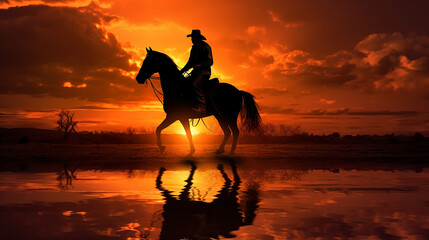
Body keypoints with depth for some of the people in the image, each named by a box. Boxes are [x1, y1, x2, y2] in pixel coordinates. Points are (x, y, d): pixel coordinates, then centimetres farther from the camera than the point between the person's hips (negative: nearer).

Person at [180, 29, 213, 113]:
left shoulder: (206, 47, -6)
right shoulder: (194, 48, 18)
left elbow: (210, 62, -13)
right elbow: (191, 62, 24)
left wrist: (200, 65, -27)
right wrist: (182, 71, 14)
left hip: (204, 72, -8)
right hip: (196, 72, 8)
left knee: (196, 85, -31)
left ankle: (201, 106, -34)